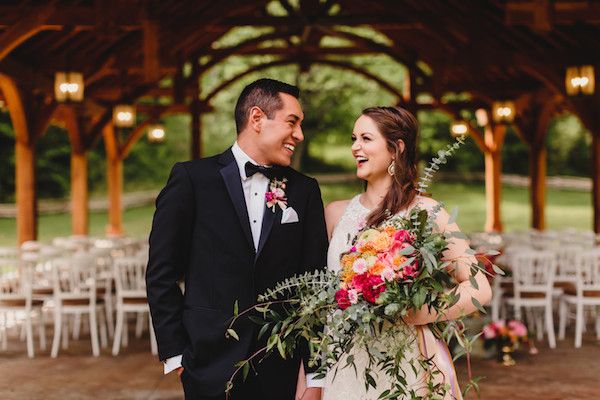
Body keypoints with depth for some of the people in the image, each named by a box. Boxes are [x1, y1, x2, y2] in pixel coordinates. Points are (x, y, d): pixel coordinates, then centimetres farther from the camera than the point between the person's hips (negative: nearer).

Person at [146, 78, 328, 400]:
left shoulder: (305, 191, 6)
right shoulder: (191, 178, -2)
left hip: (279, 371, 3)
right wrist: (175, 353, -5)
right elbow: (161, 273, -2)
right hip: (212, 367, -2)